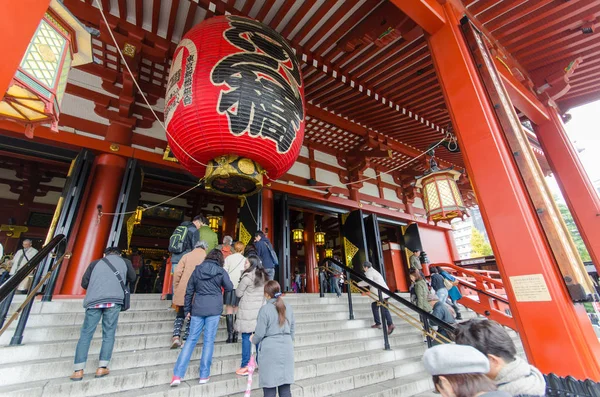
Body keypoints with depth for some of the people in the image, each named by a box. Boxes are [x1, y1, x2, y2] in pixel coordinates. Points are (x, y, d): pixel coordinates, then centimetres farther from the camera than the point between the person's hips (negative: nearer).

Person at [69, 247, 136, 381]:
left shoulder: (95, 263, 21)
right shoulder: (125, 262, 18)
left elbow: (84, 283, 18)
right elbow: (132, 278, 29)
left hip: (93, 301, 2)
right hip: (114, 300, -1)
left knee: (86, 334, 10)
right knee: (108, 334, 7)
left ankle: (78, 370, 8)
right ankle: (102, 368, 7)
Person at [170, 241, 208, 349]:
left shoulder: (186, 256, 5)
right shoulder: (207, 258, -1)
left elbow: (177, 273, 0)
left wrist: (176, 289, 10)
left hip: (182, 292, 2)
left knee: (180, 315, 17)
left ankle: (176, 336, 3)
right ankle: (186, 339, 13)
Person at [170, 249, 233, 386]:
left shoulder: (197, 269, 6)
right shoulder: (221, 271, -4)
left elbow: (189, 290, 9)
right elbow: (229, 287, 3)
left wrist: (187, 309, 16)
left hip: (198, 308, 3)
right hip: (214, 309, -2)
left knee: (191, 339, 10)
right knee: (209, 340, 6)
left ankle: (177, 375, 8)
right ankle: (204, 375, 13)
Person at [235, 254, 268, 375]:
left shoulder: (247, 276, -14)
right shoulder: (264, 276, 6)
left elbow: (238, 293, -5)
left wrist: (239, 286, 13)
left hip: (248, 312, -6)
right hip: (260, 311, 6)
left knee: (246, 337, 4)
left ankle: (245, 366, 10)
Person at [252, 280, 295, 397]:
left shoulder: (265, 309, -13)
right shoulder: (288, 308, 4)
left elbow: (260, 333, -10)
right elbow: (292, 328, 11)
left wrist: (253, 340, 11)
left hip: (270, 350, -5)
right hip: (287, 349, 5)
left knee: (269, 387, 8)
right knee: (285, 387, 14)